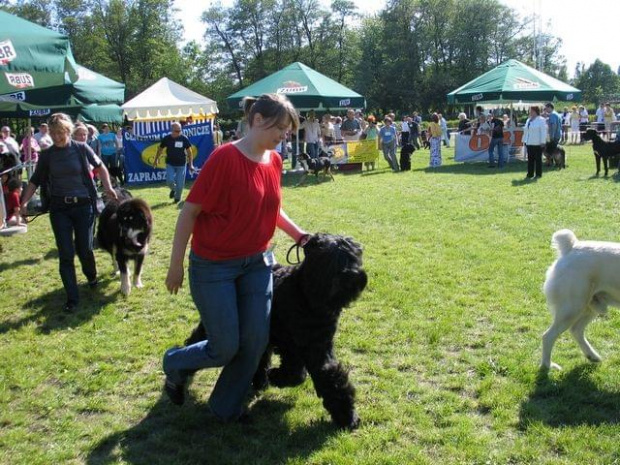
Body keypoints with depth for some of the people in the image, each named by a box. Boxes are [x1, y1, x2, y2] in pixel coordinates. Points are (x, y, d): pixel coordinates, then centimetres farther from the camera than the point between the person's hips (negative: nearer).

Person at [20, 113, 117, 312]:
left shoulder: (81, 148, -3)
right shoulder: (46, 155, 1)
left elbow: (99, 166, 11)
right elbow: (35, 181, 7)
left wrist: (108, 187, -1)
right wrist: (25, 202, -4)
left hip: (83, 205, -1)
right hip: (59, 209, 1)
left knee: (84, 249, 4)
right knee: (66, 254, -2)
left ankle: (92, 276, 37)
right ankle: (72, 298, 6)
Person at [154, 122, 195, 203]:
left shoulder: (184, 139, -6)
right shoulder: (167, 138, -4)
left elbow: (189, 152, 0)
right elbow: (160, 149, 12)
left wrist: (191, 164, -4)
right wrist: (156, 159, 17)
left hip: (181, 164, 0)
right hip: (170, 164, 0)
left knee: (180, 184, 0)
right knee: (170, 181, -15)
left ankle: (177, 198, 27)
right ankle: (173, 189, 21)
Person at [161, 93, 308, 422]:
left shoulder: (274, 161, 2)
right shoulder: (225, 158, -19)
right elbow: (189, 212, -15)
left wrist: (299, 235, 7)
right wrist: (175, 266, -12)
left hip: (257, 263, 6)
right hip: (214, 267, -6)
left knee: (256, 340, 4)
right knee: (226, 348, 0)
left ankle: (226, 408, 26)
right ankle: (175, 365, 33)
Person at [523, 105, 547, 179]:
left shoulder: (541, 120, -7)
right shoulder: (528, 120, 16)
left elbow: (543, 131, -12)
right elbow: (525, 131, 21)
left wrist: (542, 142, -17)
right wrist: (524, 140, 17)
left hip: (537, 143, -7)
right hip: (529, 143, 7)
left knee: (538, 159, 0)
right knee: (530, 159, 8)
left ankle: (538, 174, 5)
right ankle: (530, 174, 13)